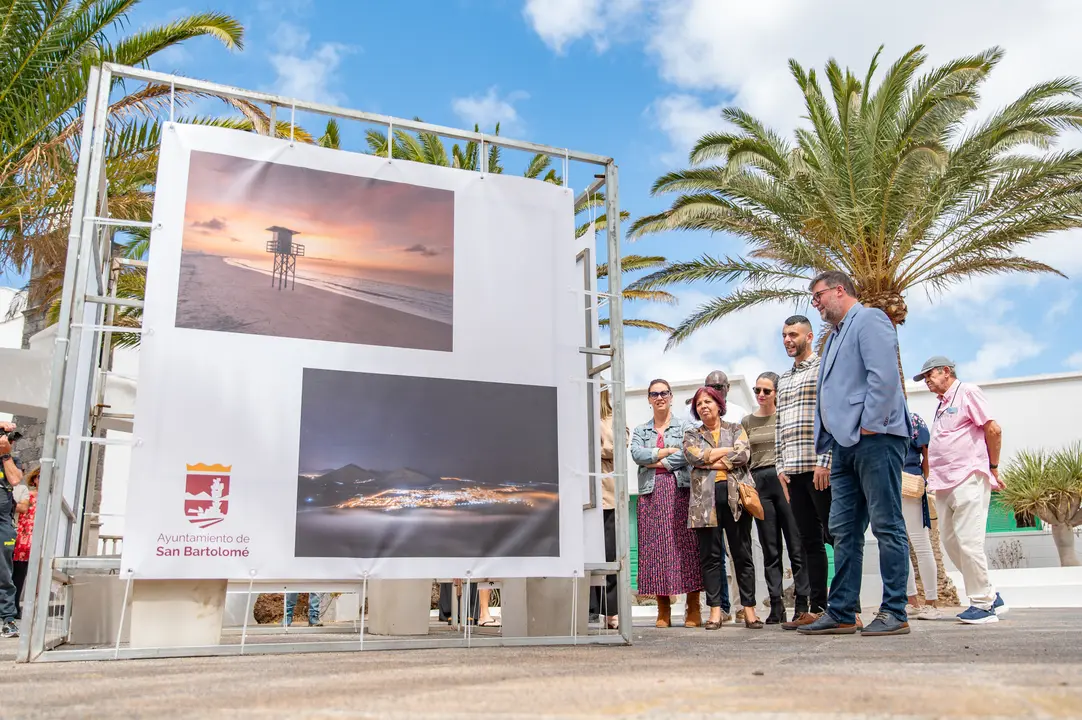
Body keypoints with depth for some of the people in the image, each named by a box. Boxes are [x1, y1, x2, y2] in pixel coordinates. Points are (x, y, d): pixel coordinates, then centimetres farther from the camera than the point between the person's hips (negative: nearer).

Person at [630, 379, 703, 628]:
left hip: (680, 488, -2)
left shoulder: (685, 426, 9)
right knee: (655, 547, -1)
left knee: (686, 544, -6)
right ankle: (663, 610, 5)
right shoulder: (640, 431, 16)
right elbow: (637, 454, -3)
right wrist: (669, 451, -7)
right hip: (651, 492, 2)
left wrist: (657, 462, -7)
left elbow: (688, 455, -7)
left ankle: (693, 608, -1)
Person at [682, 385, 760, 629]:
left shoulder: (736, 429, 15)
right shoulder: (691, 434, 16)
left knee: (742, 554, 0)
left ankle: (749, 610, 5)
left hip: (735, 494, 0)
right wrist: (728, 449, -3)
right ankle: (715, 611, 4)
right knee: (710, 555, 0)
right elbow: (694, 457, -5)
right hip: (706, 498, 1)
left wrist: (710, 460, -6)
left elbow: (744, 454, -4)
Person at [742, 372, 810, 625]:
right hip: (760, 484, 3)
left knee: (797, 546, -2)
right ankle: (776, 607, 9)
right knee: (770, 549, 5)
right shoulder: (747, 421, 13)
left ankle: (802, 604, 4)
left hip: (785, 481, -3)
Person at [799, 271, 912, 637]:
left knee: (887, 526, -4)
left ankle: (894, 613, 2)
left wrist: (869, 424, -18)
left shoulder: (869, 319, -1)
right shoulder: (836, 335, 26)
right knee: (843, 531, 7)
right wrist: (827, 446, 18)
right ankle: (841, 613, 11)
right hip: (846, 443, 9)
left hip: (874, 439, -9)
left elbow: (884, 374, -16)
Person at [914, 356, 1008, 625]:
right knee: (950, 541, 8)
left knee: (968, 542, -10)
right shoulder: (942, 405, 22)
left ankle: (983, 604, 1)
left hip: (968, 480, -9)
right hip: (944, 483, 9)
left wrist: (993, 467, -5)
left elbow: (993, 429, -10)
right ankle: (990, 595, 18)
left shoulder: (967, 392, -3)